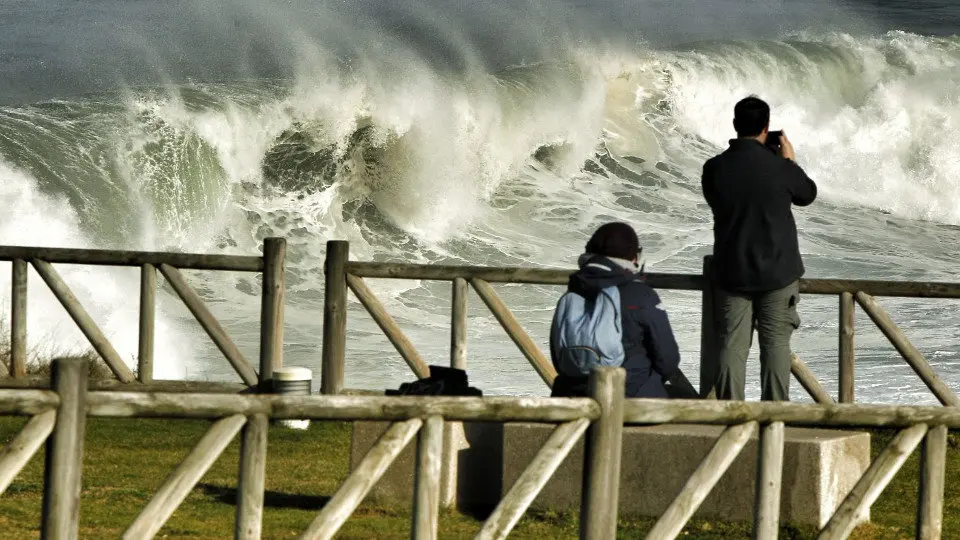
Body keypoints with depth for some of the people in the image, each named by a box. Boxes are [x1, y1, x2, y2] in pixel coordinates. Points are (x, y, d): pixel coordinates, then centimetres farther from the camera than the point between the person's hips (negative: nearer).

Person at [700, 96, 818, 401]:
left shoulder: (714, 169, -6)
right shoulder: (779, 167, -13)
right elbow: (808, 194, 4)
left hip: (731, 273, 2)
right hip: (777, 272, -2)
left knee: (732, 345, 5)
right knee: (776, 343, 5)